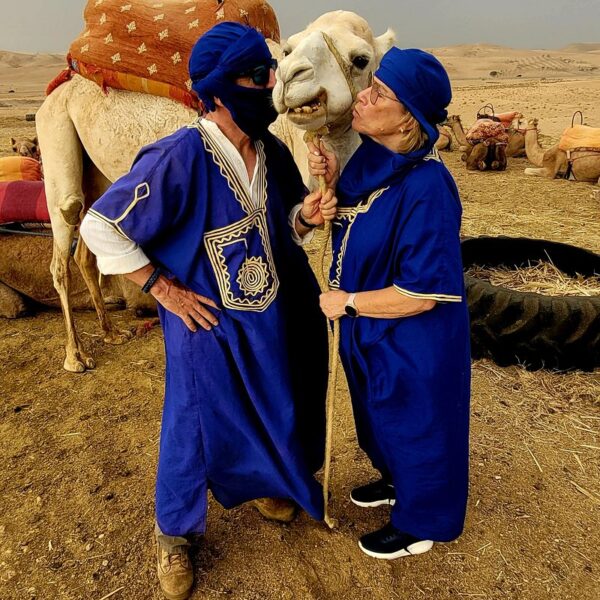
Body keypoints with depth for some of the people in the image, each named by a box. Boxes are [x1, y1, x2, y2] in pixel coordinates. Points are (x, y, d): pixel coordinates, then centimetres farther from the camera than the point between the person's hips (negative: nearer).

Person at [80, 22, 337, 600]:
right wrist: (164, 288, -16)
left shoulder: (272, 152, -2)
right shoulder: (179, 157, -23)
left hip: (273, 319, 6)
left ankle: (265, 482, 55)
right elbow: (100, 226, -17)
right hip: (209, 325, -6)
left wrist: (305, 215, -11)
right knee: (195, 428, 11)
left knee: (273, 410, 23)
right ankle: (173, 534, 39)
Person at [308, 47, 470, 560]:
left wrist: (347, 302, -17)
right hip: (368, 332, 8)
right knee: (381, 414, 28)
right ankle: (396, 480, 58)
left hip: (412, 344, -8)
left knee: (414, 424, 15)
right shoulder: (368, 158, -5)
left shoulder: (427, 186, -30)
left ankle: (421, 524, 43)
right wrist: (332, 182, -11)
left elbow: (421, 292, -29)